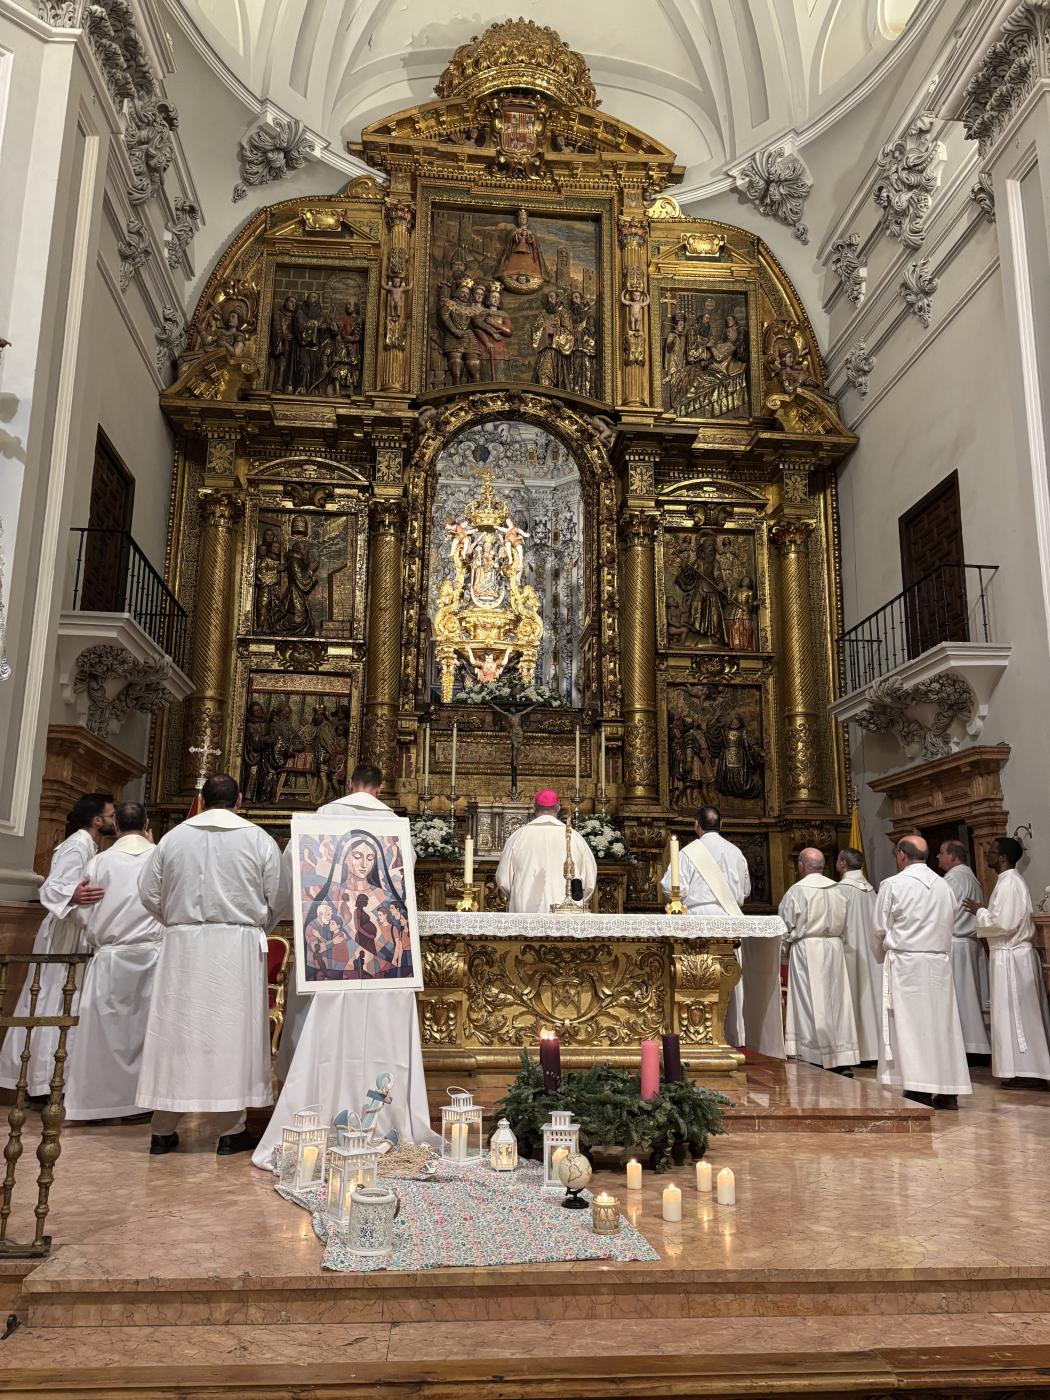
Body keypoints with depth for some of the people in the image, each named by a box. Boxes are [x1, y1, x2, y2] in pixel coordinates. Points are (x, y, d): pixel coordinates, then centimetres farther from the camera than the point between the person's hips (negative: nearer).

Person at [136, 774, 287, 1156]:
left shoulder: (173, 837, 3)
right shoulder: (258, 839, -3)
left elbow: (149, 893, 6)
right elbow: (278, 898, -2)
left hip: (182, 944, 2)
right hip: (238, 947, -2)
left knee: (175, 1030, 7)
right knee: (233, 1031, 4)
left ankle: (163, 1131, 14)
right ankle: (230, 1130, 9)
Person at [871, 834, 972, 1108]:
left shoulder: (892, 885, -8)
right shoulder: (943, 885, 6)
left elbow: (879, 929, -3)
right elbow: (949, 926, 11)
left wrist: (882, 957, 14)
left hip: (906, 962, -5)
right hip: (940, 962, 5)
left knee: (910, 1024, -1)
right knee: (941, 1021, 9)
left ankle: (919, 1090, -2)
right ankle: (948, 1090, 12)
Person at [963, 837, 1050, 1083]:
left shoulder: (1008, 884, -17)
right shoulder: (1010, 881, 15)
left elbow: (1003, 922, -23)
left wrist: (978, 912, -9)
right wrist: (982, 912, 11)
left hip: (1010, 958, -10)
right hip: (1013, 954, 10)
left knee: (1015, 1015, -4)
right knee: (1022, 1015, 11)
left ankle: (1023, 1071, 1)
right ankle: (1027, 1069, 16)